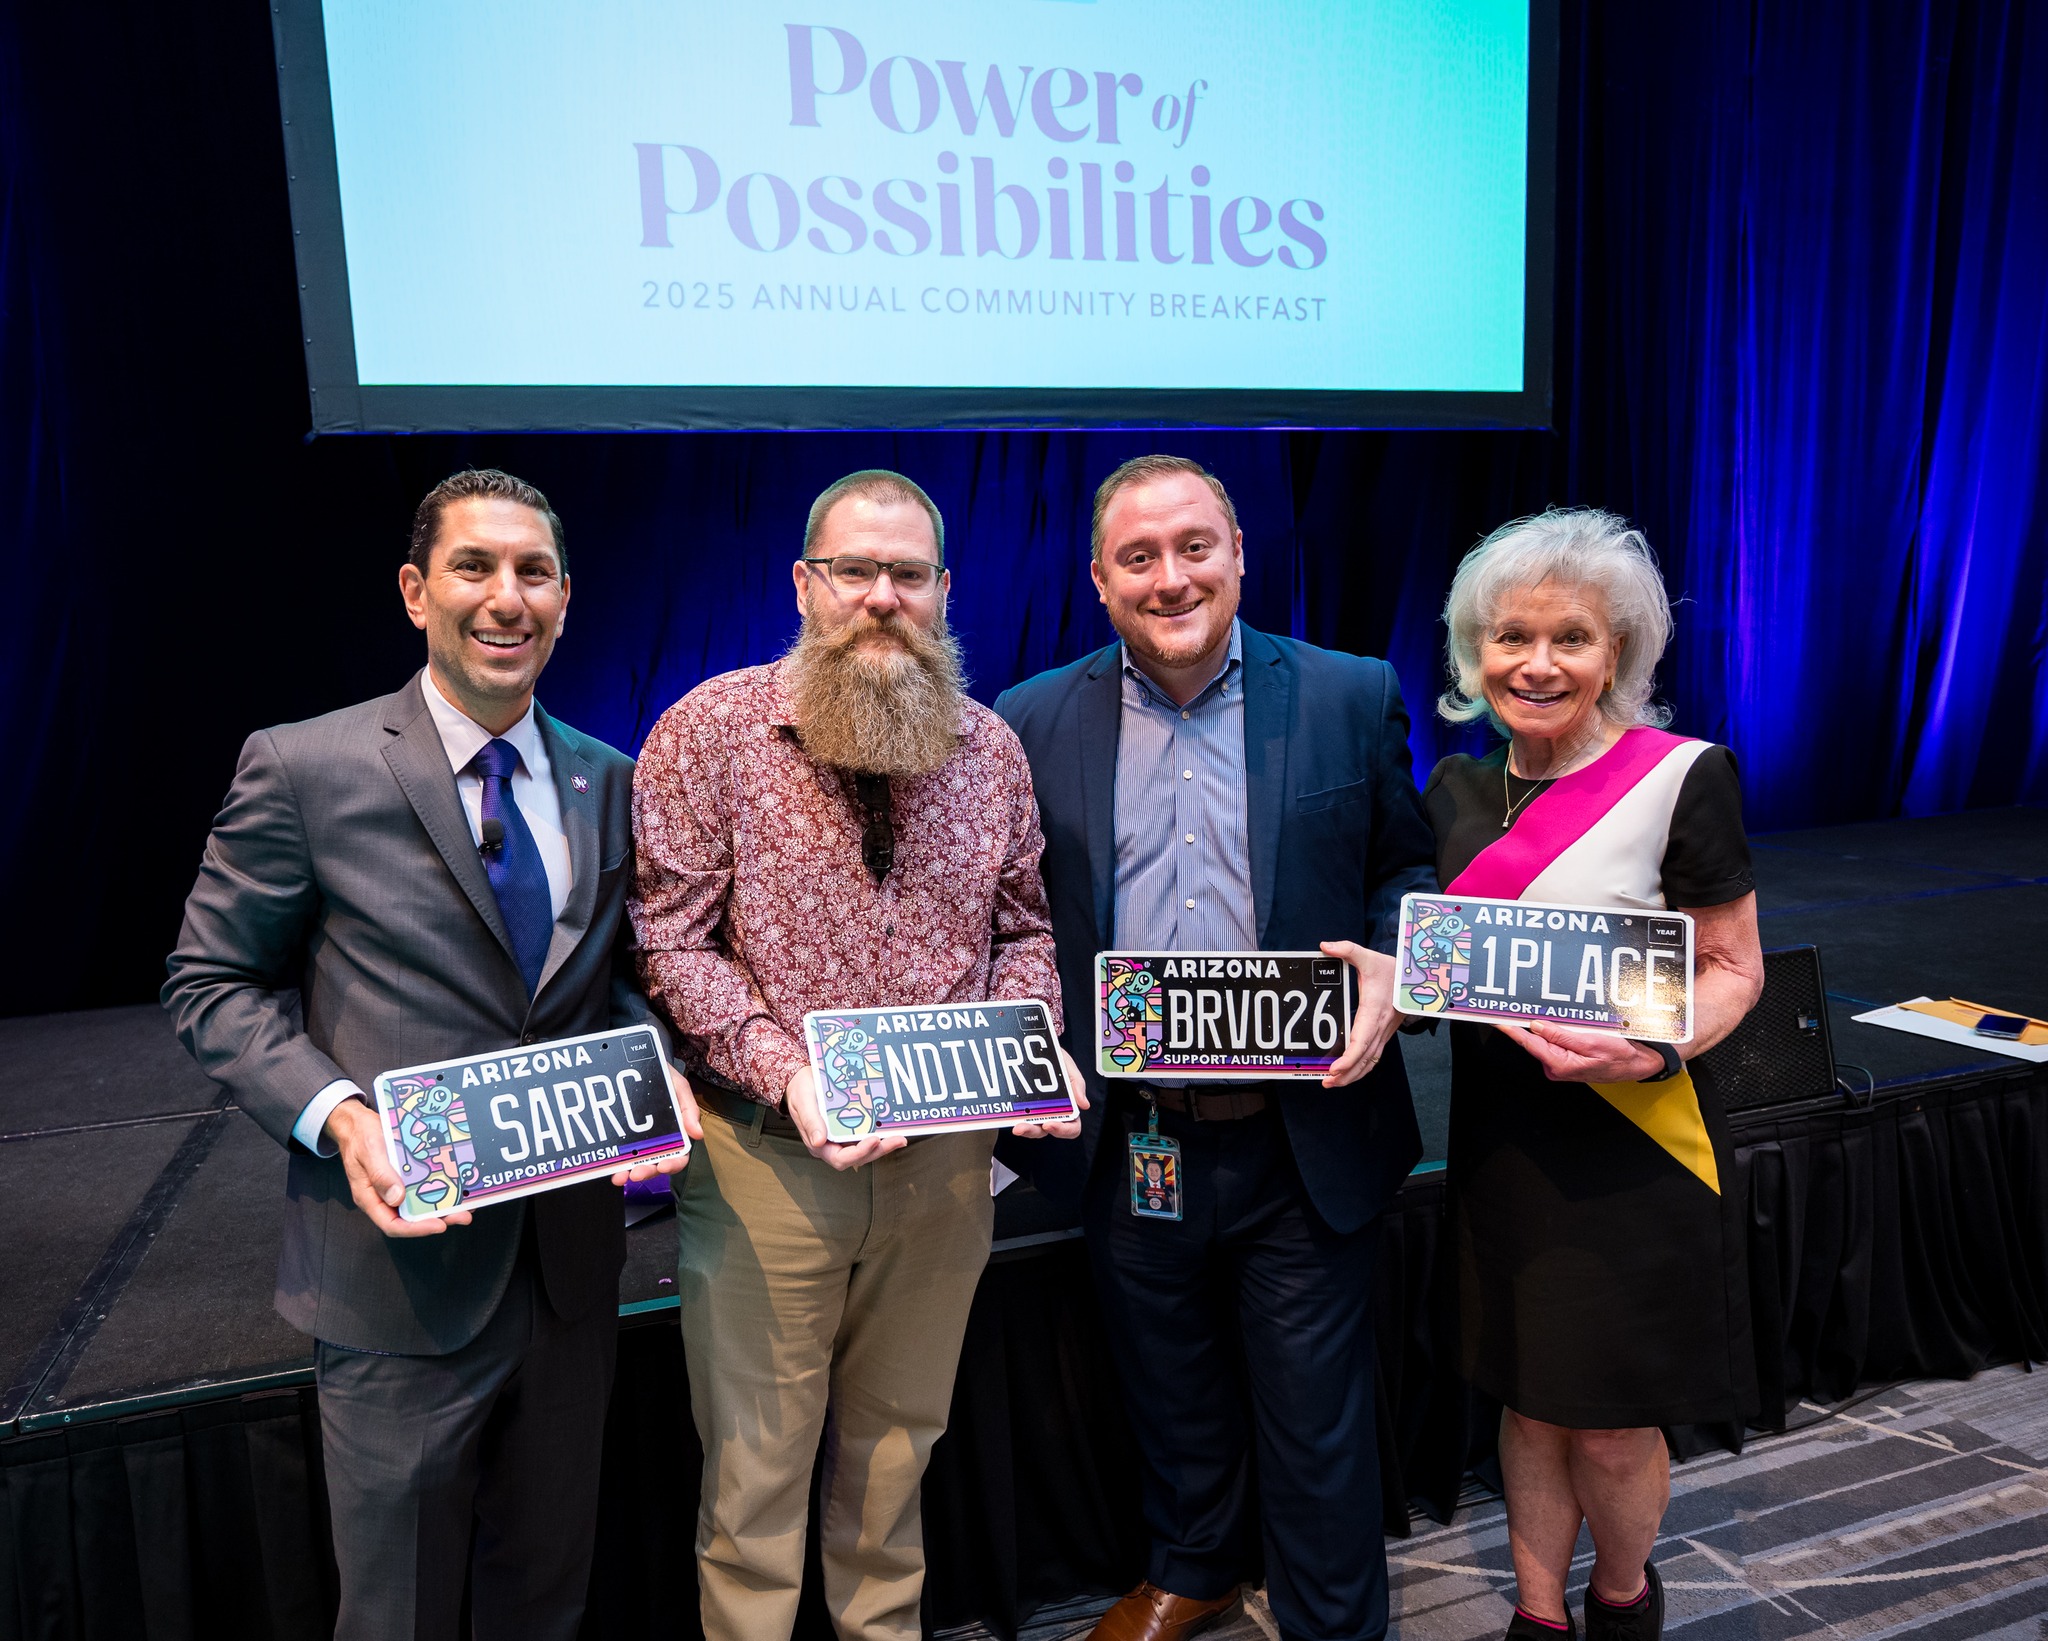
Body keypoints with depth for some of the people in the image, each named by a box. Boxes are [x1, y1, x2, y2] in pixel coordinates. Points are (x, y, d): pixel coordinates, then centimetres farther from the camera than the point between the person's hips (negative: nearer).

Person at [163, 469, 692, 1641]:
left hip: (573, 1261, 4)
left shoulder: (609, 783, 4)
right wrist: (335, 1113, -19)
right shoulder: (305, 768, -9)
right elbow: (214, 985, -4)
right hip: (406, 1264, -3)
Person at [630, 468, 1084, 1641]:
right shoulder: (714, 728, -8)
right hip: (766, 1152, -3)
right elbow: (672, 938, -10)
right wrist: (786, 1072, -21)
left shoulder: (991, 748, 3)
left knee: (899, 1439, 22)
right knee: (757, 1459, 12)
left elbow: (1022, 928, 10)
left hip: (947, 1156, 4)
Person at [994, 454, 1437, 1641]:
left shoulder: (1352, 698, -3)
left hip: (1304, 1147, -2)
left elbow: (1410, 870, 4)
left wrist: (1391, 966, -15)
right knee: (1173, 1406, 24)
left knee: (1318, 1428, 13)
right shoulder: (1034, 726, -1)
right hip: (1127, 1148, 2)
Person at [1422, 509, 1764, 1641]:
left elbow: (1733, 966, -7)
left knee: (1613, 1423, 9)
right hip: (1499, 1134, 4)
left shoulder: (1683, 776, -12)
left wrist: (1654, 1050, -26)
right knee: (1528, 1397, 17)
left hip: (1630, 1141, -4)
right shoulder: (1456, 787, 4)